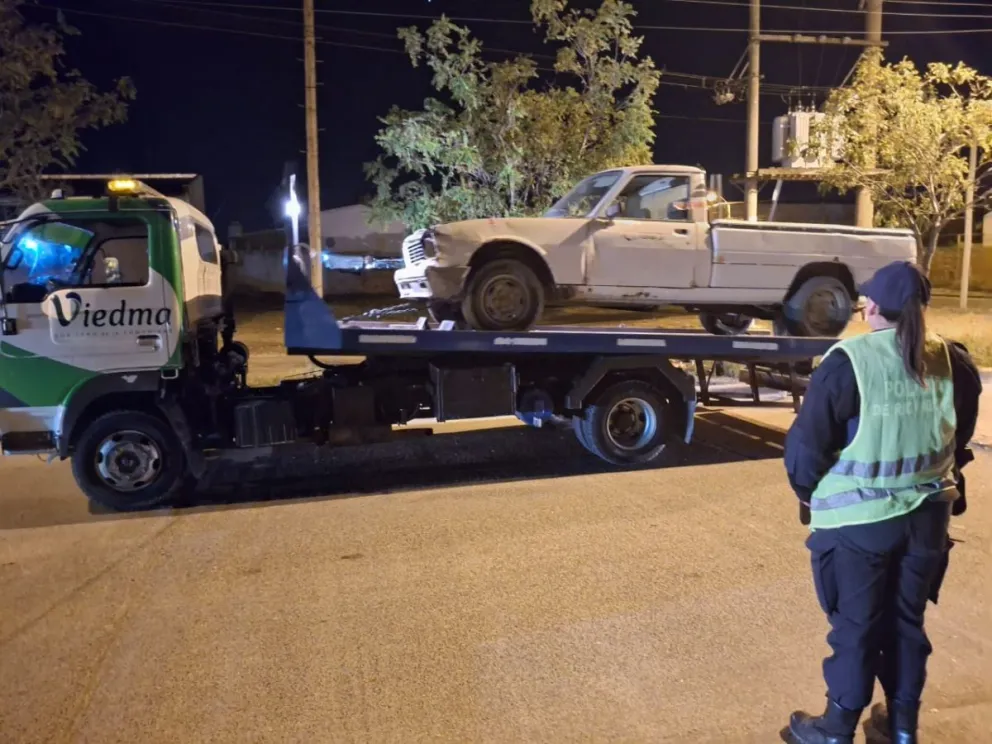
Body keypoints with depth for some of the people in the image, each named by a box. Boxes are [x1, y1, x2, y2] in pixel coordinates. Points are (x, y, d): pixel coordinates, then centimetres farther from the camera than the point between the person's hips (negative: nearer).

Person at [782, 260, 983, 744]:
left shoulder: (849, 362, -18)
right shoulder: (953, 363, -2)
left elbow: (807, 443, -14)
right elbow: (959, 440, 12)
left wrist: (809, 491, 4)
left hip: (858, 519, -4)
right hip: (927, 514, 5)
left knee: (855, 624, 10)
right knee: (907, 621, 20)